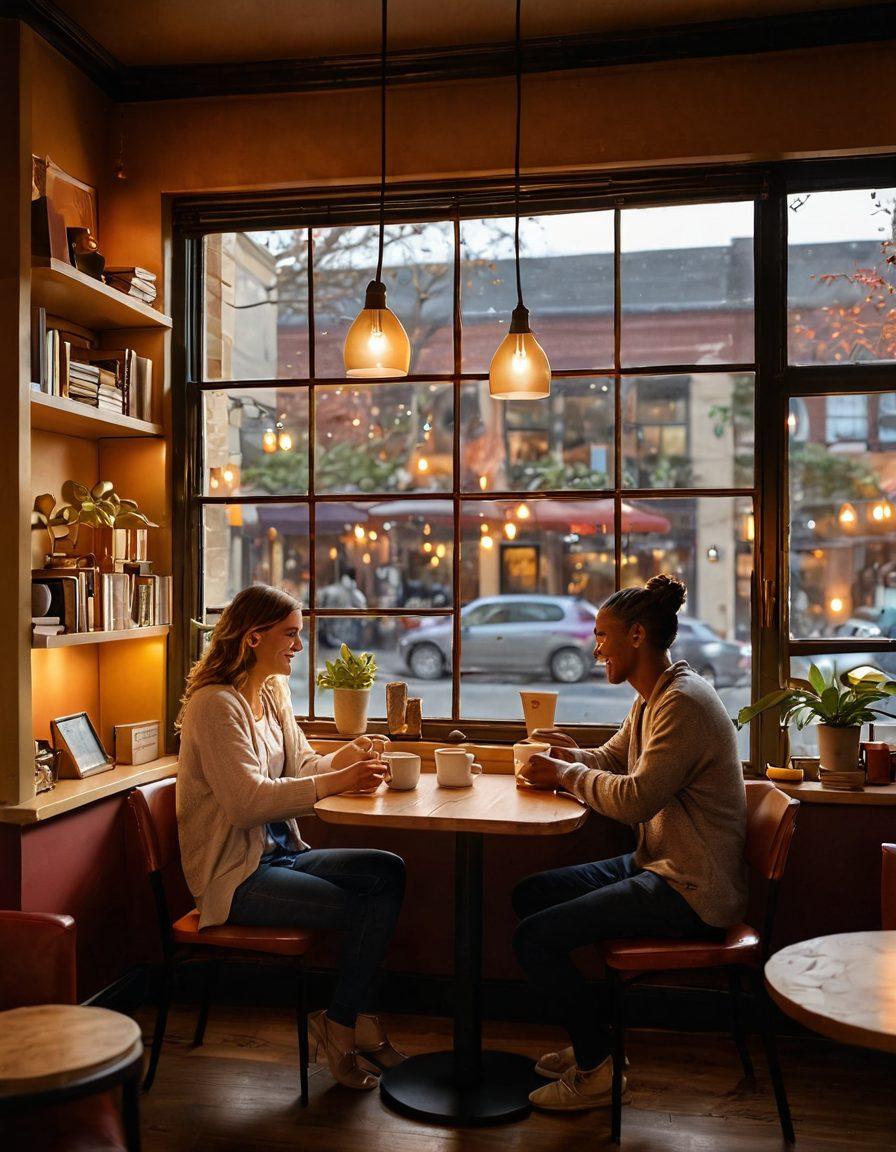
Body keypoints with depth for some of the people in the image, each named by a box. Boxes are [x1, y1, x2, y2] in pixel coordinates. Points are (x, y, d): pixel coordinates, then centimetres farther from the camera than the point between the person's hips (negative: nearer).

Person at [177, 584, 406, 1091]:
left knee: (389, 871, -10)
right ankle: (343, 1025, 6)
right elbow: (246, 800, -26)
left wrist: (344, 758, -7)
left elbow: (300, 766, 15)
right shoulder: (217, 704, -16)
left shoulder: (273, 695, 12)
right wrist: (335, 782, -30)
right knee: (364, 909, -19)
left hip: (280, 854, 9)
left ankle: (348, 1018, 1)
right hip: (234, 874, -9)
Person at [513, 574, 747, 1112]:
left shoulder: (684, 703, -21)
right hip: (658, 865, 11)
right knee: (530, 894, 13)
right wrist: (571, 756, 0)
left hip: (693, 889, -11)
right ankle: (589, 1041, 21)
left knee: (535, 938, -15)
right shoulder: (652, 699, 12)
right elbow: (611, 759, 22)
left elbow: (636, 799, -27)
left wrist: (568, 775, -12)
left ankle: (597, 1071, 5)